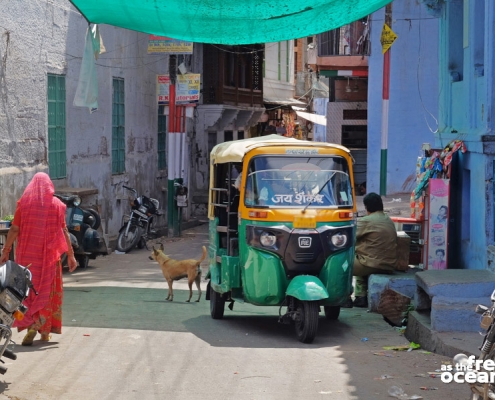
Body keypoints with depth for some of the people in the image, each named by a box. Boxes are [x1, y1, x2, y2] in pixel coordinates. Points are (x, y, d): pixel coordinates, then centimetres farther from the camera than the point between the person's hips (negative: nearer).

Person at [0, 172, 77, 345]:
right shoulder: (56, 204, 0)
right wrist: (70, 255, 1)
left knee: (29, 290, 6)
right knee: (47, 290, 9)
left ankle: (31, 326, -12)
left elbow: (14, 229, -3)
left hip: (26, 254, 0)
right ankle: (45, 331, 8)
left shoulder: (23, 203, 1)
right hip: (49, 254, 0)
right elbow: (64, 231, -3)